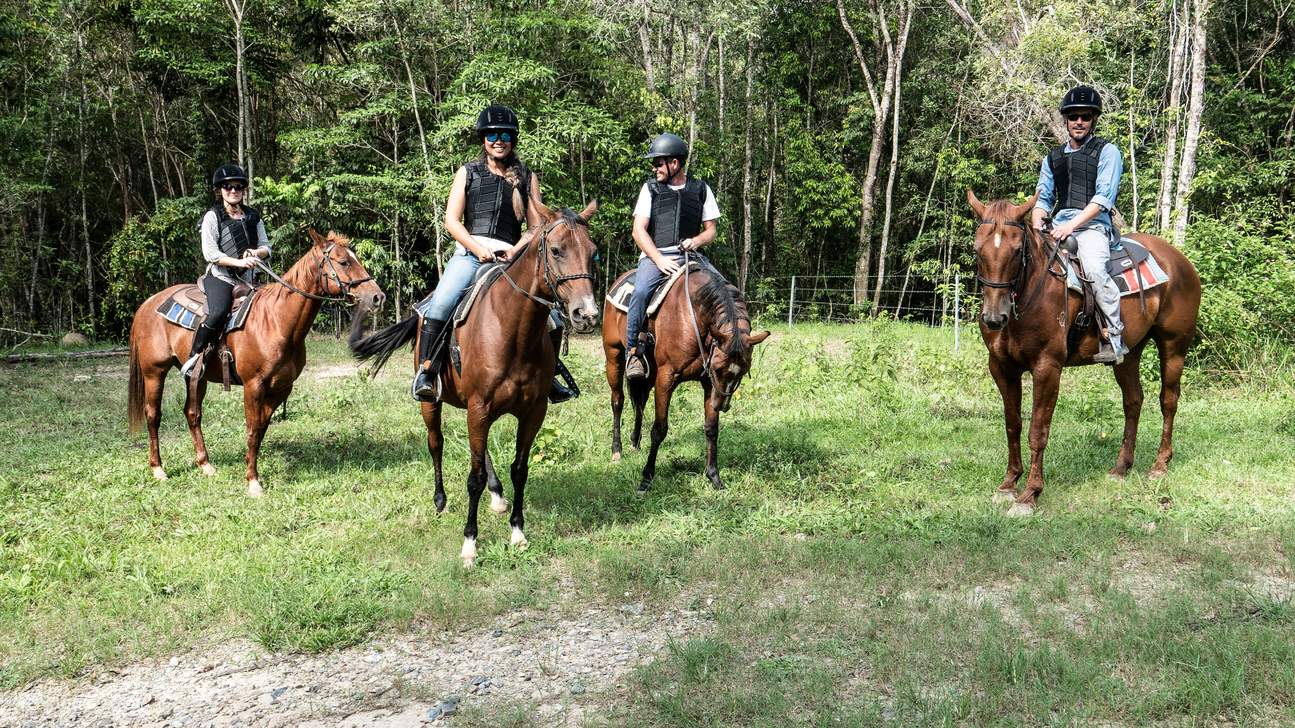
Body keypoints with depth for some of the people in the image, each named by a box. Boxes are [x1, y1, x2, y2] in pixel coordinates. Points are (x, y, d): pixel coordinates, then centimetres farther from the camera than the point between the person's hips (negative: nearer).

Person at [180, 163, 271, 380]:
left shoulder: (253, 217, 14)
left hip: (246, 279, 6)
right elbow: (210, 253, -9)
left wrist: (256, 253, -9)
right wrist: (239, 262, -21)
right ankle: (193, 358, -17)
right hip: (219, 276, -6)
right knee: (218, 313, -31)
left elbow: (266, 247, 15)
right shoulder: (213, 217, -1)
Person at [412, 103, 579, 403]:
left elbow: (537, 226, 10)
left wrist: (516, 250, -9)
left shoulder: (527, 177, 15)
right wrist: (478, 248, -12)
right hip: (469, 254, -1)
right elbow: (452, 220, 4)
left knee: (553, 318, -8)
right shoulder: (468, 173, 12)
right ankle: (425, 371, -20)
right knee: (441, 303, -30)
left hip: (511, 257, 1)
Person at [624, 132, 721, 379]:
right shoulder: (650, 188, 10)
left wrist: (697, 241, -9)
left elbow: (711, 230, 16)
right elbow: (639, 231, 2)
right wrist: (660, 260, -13)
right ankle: (634, 352, -22)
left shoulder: (701, 190, 13)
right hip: (654, 256, -1)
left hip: (689, 255, 2)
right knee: (640, 291, -31)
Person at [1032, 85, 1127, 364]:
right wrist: (1037, 225, -2)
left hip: (1093, 226, -6)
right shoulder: (1053, 158, 23)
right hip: (1059, 227, 6)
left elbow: (1103, 197, -6)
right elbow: (1043, 198, 20)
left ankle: (1115, 337, -27)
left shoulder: (1107, 152, 6)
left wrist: (1072, 225, -18)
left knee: (1094, 268, -34)